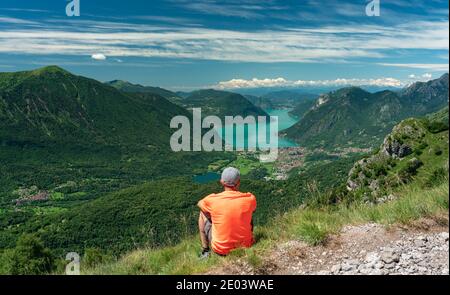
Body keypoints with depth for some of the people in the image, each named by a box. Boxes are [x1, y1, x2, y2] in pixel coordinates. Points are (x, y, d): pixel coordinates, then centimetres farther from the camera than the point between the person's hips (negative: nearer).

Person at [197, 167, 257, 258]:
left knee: (203, 214, 19)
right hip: (246, 246, 2)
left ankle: (205, 251, 26)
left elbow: (199, 204, 7)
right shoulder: (250, 199, -13)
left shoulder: (213, 200, -17)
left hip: (221, 250, -2)